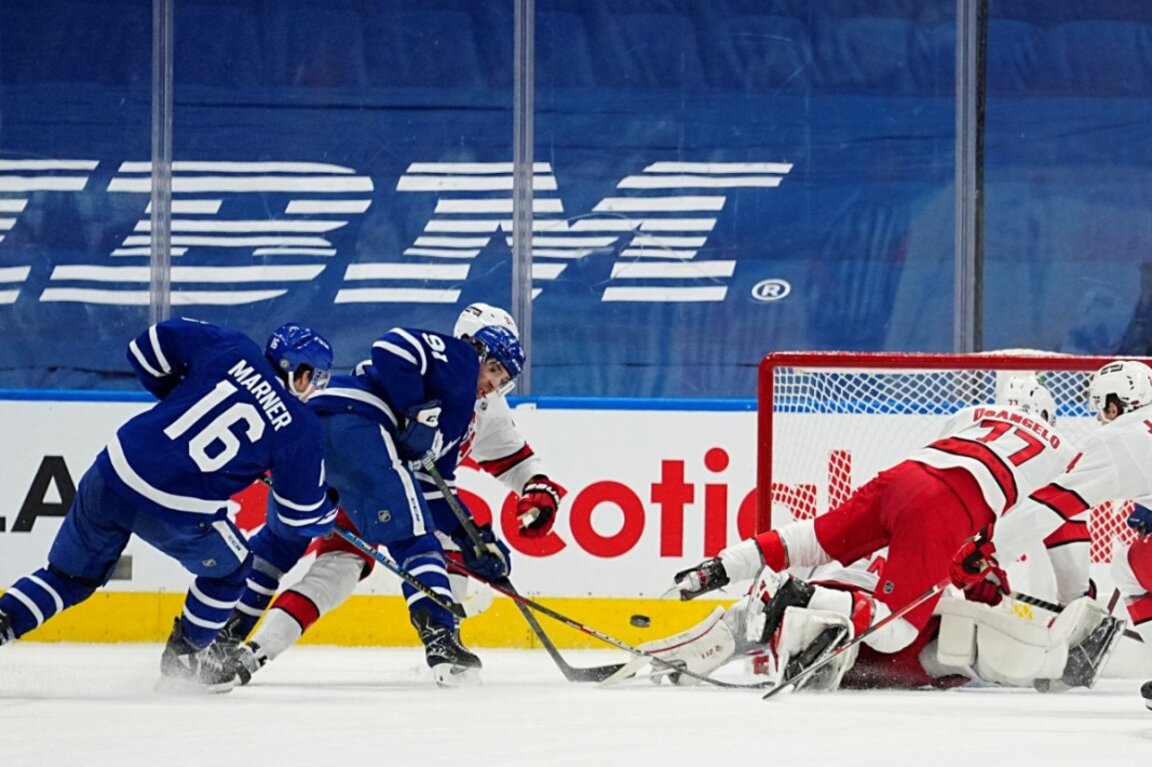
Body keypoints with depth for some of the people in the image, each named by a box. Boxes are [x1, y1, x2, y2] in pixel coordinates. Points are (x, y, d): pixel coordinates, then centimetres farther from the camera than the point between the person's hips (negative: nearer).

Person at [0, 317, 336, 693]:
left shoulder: (234, 351, 9)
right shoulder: (300, 429, 2)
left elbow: (149, 346, 11)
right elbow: (301, 515, 8)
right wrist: (331, 515, 31)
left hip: (114, 470, 4)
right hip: (175, 516, -4)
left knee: (71, 574, 22)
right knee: (228, 569, 27)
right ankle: (184, 660, 32)